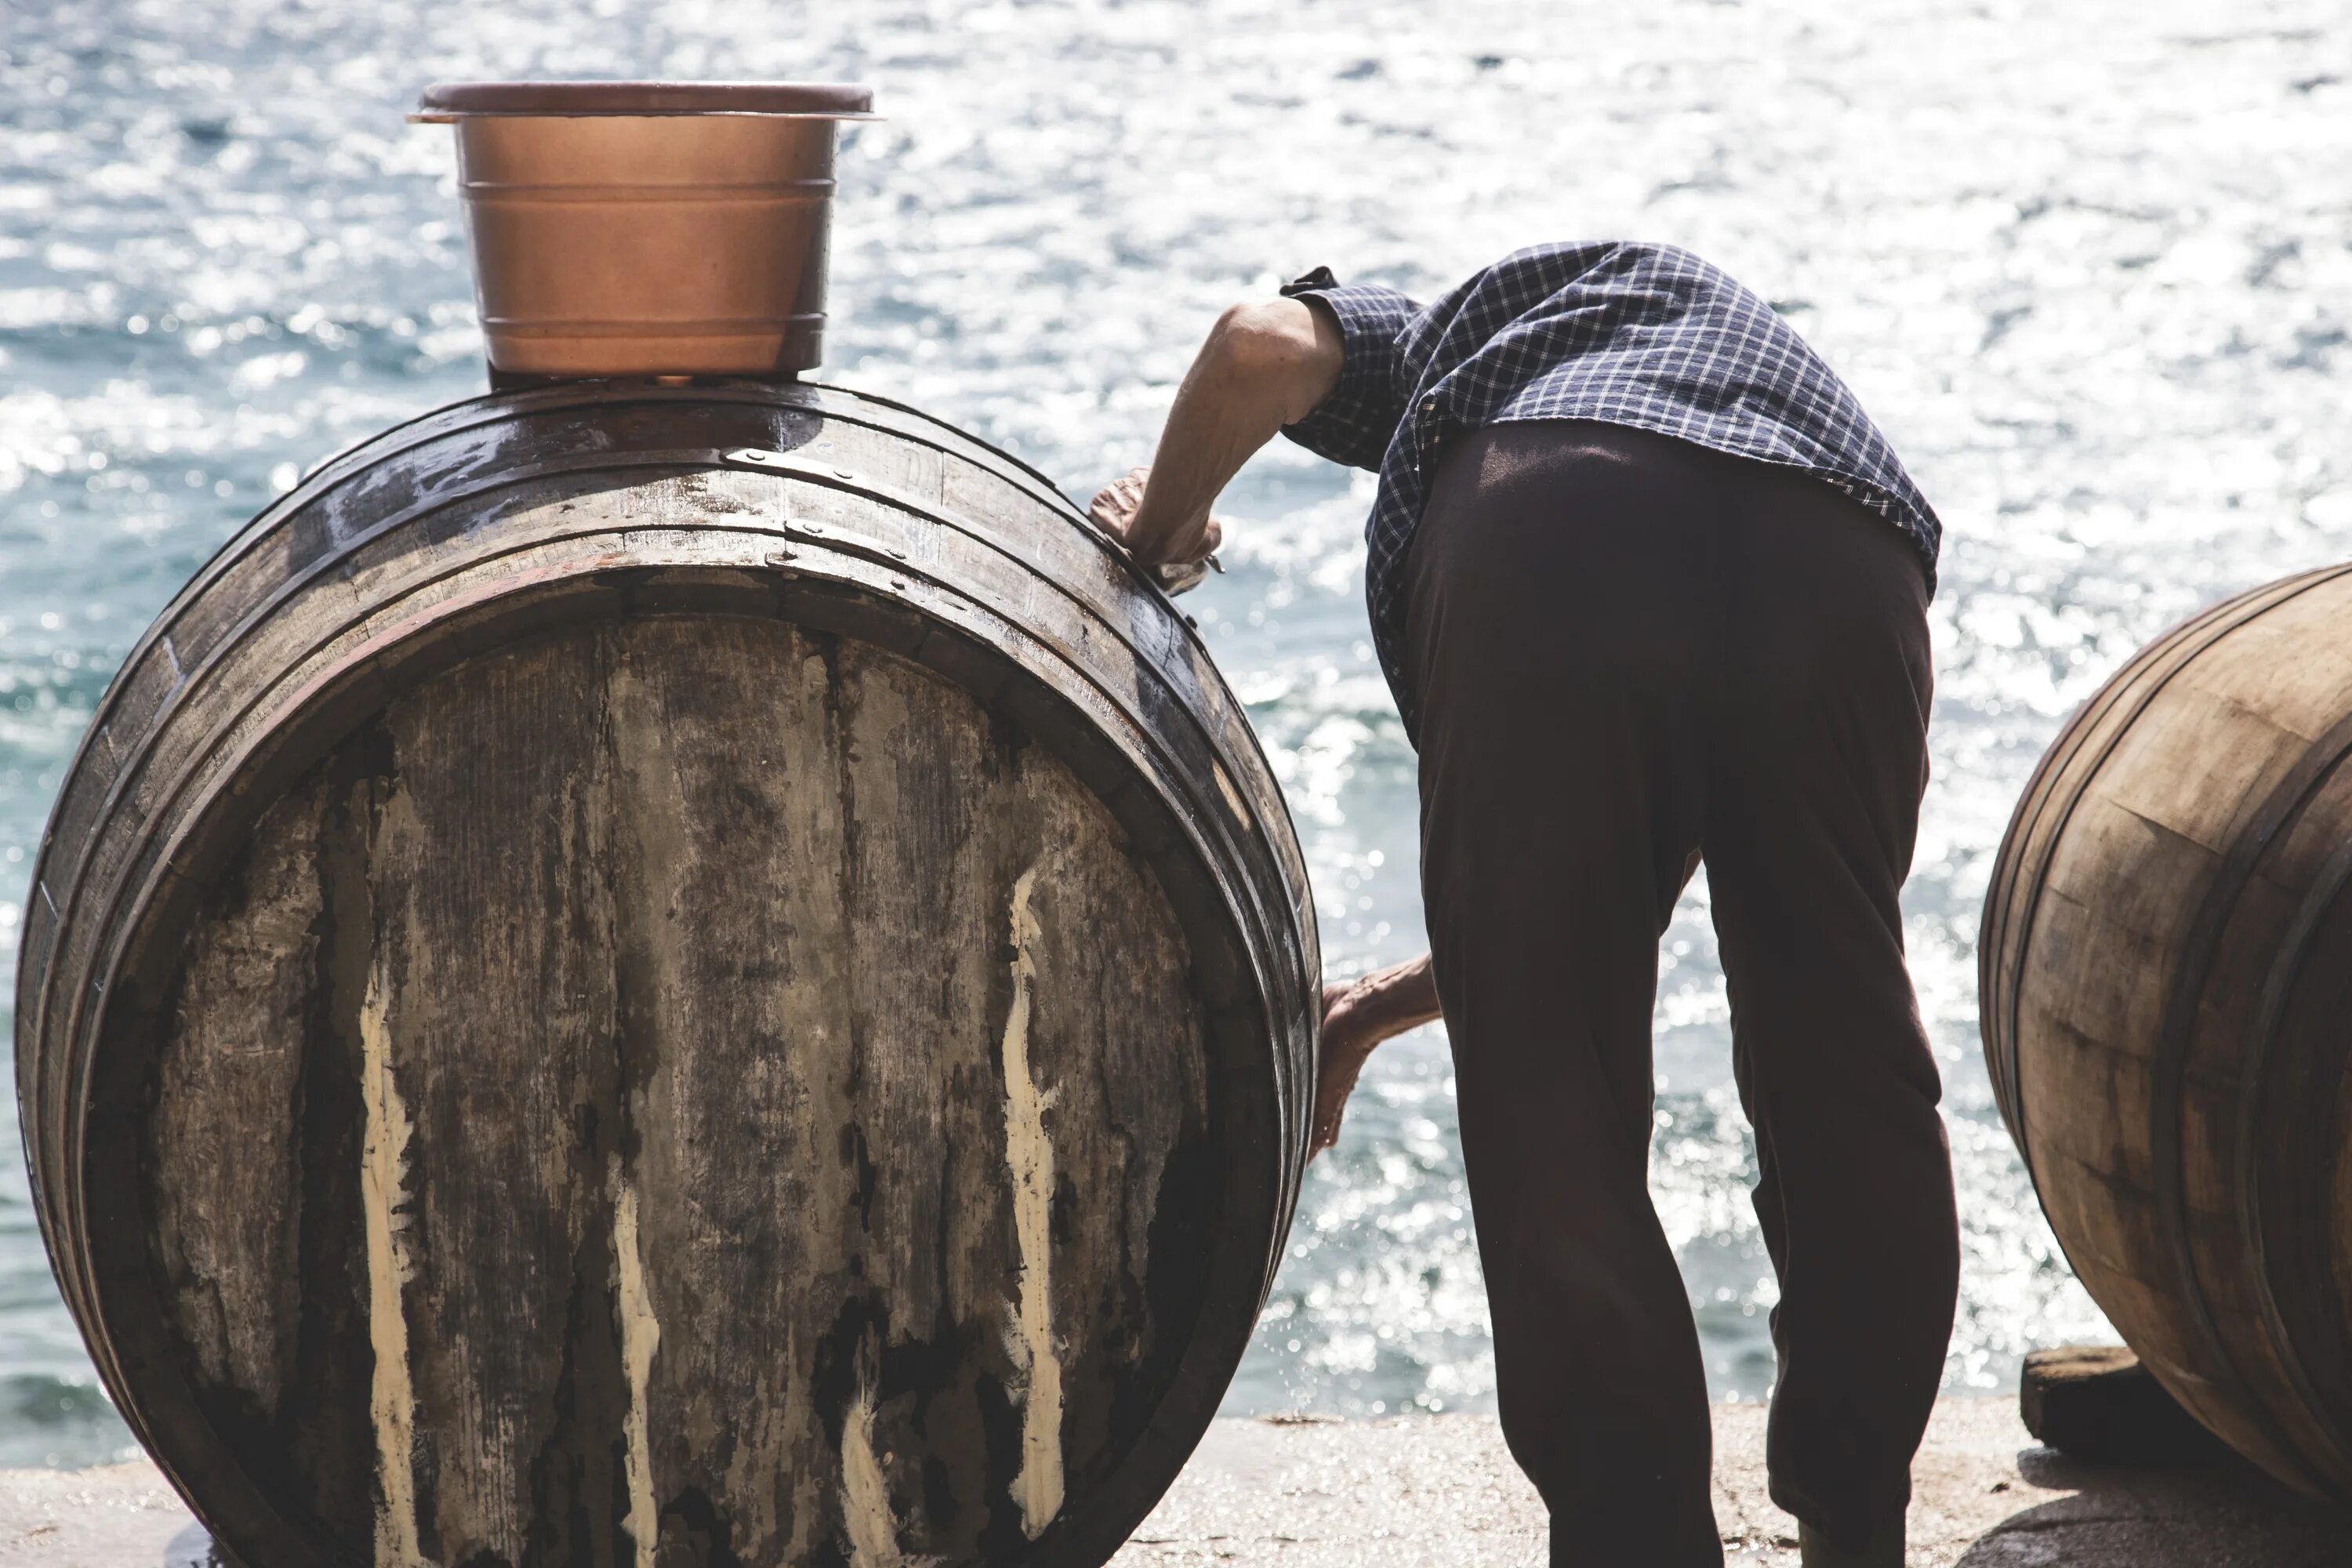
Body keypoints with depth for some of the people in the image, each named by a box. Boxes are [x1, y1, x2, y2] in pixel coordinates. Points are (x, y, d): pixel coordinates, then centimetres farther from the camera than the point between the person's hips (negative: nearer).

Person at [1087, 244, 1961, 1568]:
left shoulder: (1434, 345, 39)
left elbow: (1263, 350, 12)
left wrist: (1159, 531, 31)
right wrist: (1383, 1008, 46)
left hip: (1553, 556, -4)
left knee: (1556, 1129, 7)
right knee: (1850, 1087, 23)